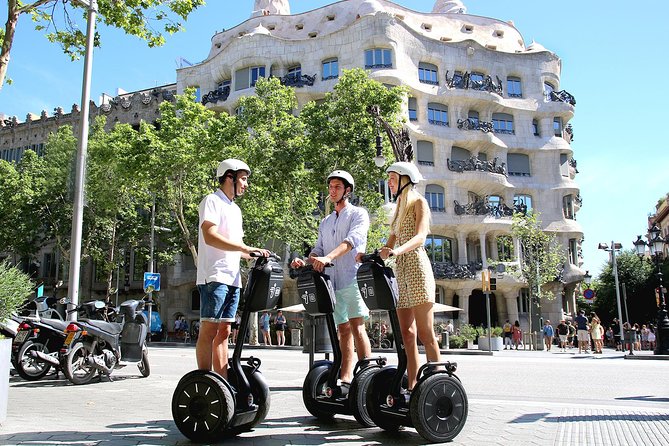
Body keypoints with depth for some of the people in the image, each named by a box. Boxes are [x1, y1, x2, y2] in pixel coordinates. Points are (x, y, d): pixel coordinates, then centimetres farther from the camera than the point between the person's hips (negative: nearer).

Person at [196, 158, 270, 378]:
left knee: (223, 331, 8)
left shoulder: (235, 209, 24)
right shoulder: (212, 201, -3)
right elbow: (210, 236, -18)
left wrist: (256, 256, 6)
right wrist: (247, 248, -23)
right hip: (214, 276, -8)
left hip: (233, 278, 9)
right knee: (209, 329, -8)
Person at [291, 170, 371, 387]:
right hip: (332, 281, 6)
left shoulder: (358, 214, 3)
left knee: (357, 327, -12)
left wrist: (328, 257, -30)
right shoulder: (325, 222, 23)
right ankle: (346, 378, 6)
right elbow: (318, 250, 17)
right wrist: (305, 261, -5)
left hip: (353, 278, -6)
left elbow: (352, 240, -15)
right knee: (344, 330, 6)